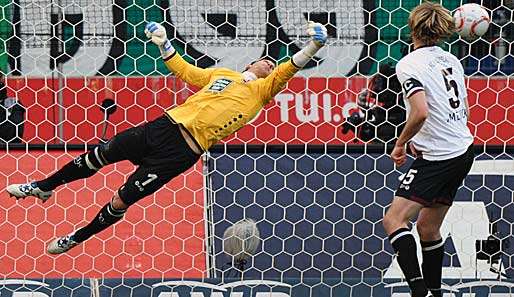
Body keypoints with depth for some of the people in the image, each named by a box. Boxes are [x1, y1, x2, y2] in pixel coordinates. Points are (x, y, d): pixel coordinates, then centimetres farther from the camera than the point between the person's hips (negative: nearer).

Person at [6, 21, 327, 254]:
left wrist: (313, 46, -21)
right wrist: (163, 43, 26)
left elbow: (289, 69, -8)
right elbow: (184, 70, 31)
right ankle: (44, 187, 27)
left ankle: (76, 238, 15)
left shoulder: (261, 90, 7)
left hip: (181, 152, -5)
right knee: (99, 155, 6)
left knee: (122, 201, -5)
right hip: (165, 125, 5)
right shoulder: (223, 74, 21)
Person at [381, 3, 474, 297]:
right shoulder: (451, 60, 11)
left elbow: (421, 112, -25)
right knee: (428, 226, 17)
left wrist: (401, 143, -8)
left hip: (438, 159, -8)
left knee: (394, 220, -10)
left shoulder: (409, 65, -12)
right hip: (463, 151, 8)